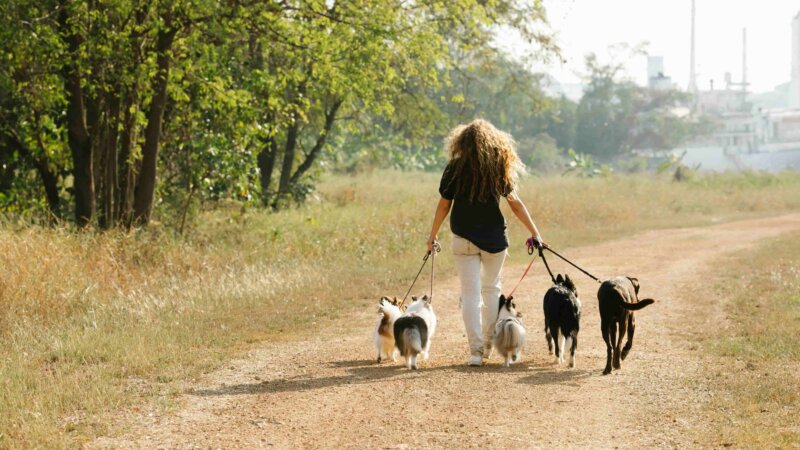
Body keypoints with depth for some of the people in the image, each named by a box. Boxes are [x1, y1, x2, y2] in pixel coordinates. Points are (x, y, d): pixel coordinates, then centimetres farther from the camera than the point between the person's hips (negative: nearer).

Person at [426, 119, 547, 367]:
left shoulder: (455, 168, -6)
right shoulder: (498, 168, -2)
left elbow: (444, 205, -2)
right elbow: (515, 203, 0)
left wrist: (432, 236, 10)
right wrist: (535, 233, 6)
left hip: (464, 239, -2)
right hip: (494, 238, 2)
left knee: (470, 294, 1)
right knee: (491, 289, 19)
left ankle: (476, 350, -5)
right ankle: (488, 344, 24)